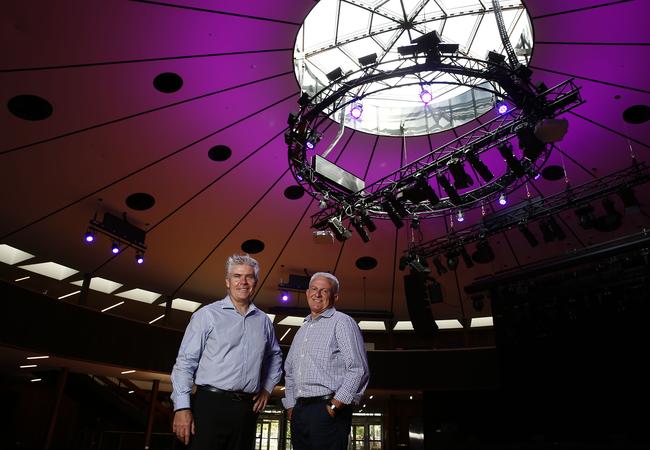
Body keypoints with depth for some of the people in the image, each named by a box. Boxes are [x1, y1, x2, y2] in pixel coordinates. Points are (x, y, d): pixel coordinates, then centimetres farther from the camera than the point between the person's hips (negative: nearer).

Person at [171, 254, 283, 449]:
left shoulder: (264, 321, 11)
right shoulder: (207, 314, -1)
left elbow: (275, 356, 27)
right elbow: (185, 362, -5)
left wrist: (267, 388, 17)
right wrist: (182, 407, -11)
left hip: (247, 409, 4)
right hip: (211, 404, -4)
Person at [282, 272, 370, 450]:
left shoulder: (342, 322, -4)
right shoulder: (303, 329, 20)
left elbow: (358, 370, -13)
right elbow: (290, 372, 26)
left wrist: (334, 406, -14)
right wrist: (290, 406, 15)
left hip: (329, 410, -7)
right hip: (299, 411, 7)